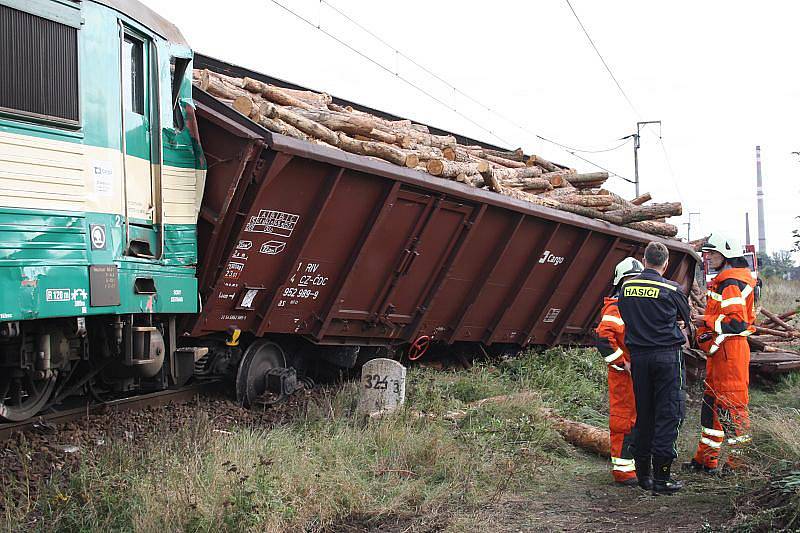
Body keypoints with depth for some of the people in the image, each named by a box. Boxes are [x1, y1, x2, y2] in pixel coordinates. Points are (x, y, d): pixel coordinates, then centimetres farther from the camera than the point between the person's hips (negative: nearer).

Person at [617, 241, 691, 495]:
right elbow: (685, 317, 7)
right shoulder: (671, 289, -8)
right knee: (668, 415, 1)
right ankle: (661, 478, 0)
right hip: (667, 355, -4)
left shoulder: (626, 287, 3)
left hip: (638, 356, 4)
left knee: (643, 414, 13)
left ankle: (643, 473, 20)